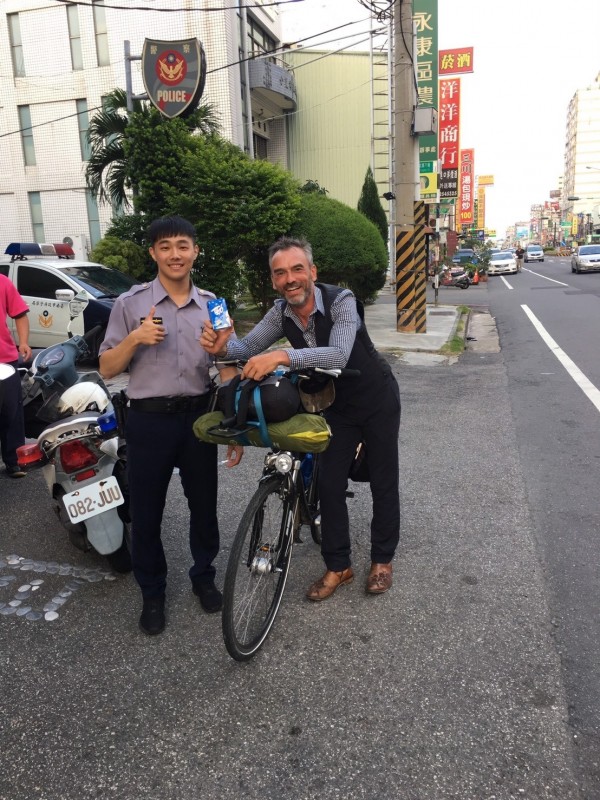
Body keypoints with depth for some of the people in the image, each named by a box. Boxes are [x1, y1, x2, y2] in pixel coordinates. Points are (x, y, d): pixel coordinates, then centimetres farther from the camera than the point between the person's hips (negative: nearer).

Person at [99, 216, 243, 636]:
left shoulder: (212, 305, 5)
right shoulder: (130, 304, -1)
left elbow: (228, 370, 6)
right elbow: (107, 369, 0)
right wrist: (135, 339, -18)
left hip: (199, 417, 2)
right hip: (149, 420, -1)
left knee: (204, 505, 13)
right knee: (147, 511, 8)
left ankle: (204, 577, 36)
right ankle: (152, 593, 29)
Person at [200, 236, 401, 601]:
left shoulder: (341, 301, -29)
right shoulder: (281, 313, -12)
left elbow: (338, 355, -44)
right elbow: (248, 347, -10)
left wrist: (282, 356, -56)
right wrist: (222, 346, -33)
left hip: (378, 400, -4)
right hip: (337, 404, 5)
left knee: (383, 482, 7)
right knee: (330, 484, 3)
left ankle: (383, 560, 26)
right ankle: (338, 566, 18)